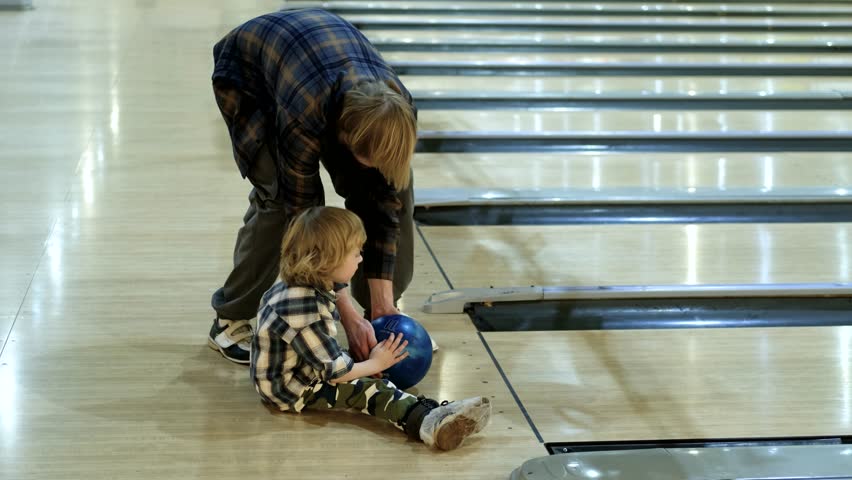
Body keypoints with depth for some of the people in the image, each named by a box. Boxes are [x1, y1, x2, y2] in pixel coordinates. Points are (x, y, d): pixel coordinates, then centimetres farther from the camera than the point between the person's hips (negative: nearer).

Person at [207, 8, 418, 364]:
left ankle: (382, 309, 6)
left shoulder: (396, 113, -33)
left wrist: (383, 305, -23)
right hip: (250, 73, -4)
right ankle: (230, 320, -4)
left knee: (394, 188, -10)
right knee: (279, 197, -22)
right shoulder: (302, 118, -45)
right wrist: (349, 318, -35)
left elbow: (385, 206, -23)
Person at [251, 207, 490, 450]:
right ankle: (429, 423, -42)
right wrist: (375, 364, -10)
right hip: (290, 390, -10)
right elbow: (334, 372, -26)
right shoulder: (306, 309, -32)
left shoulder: (300, 287, 0)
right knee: (369, 389, -22)